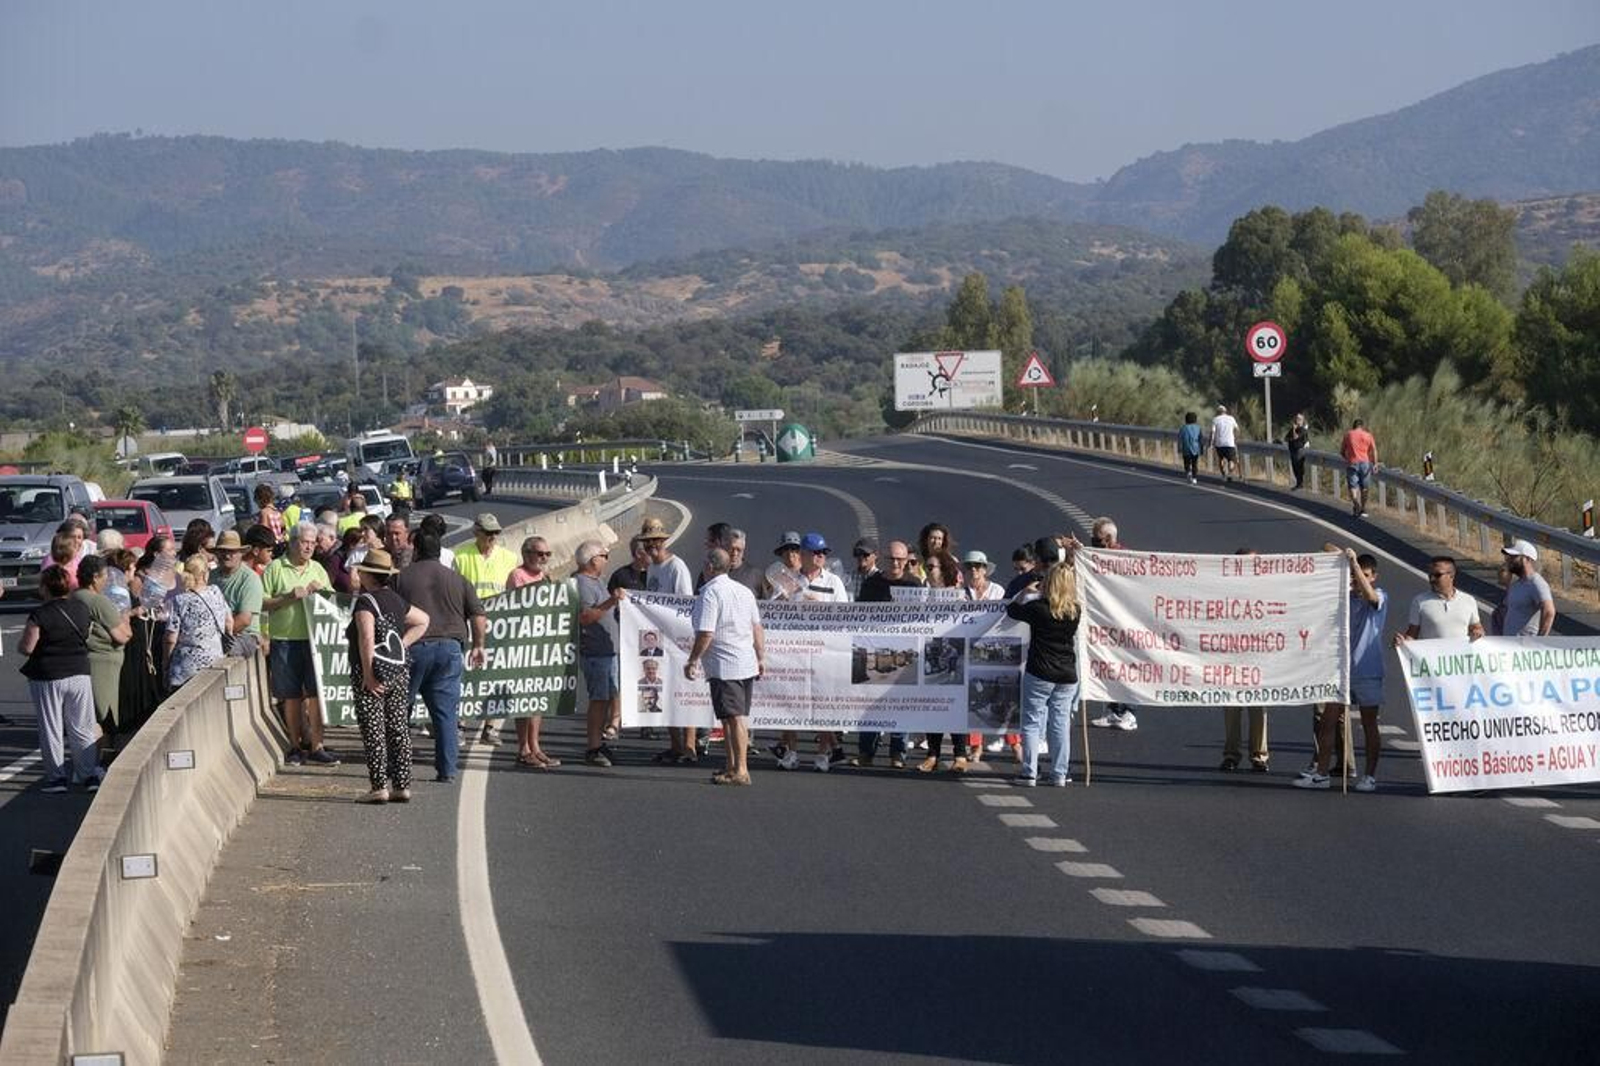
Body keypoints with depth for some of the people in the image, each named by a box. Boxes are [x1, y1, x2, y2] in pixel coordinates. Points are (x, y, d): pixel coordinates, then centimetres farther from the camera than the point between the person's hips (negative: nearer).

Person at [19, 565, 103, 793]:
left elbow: (26, 648, -14)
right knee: (82, 729, 11)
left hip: (47, 678, -4)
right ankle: (90, 776, 11)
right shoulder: (82, 609, -1)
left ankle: (56, 777, 9)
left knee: (51, 729, 7)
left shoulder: (40, 615, -16)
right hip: (80, 673, 4)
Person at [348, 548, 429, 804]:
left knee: (373, 732, -3)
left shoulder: (365, 601, -12)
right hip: (400, 672, 7)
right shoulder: (396, 600, 11)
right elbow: (422, 621, 25)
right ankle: (402, 785, 11)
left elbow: (367, 639, -24)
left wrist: (368, 675, -20)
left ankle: (380, 786, -4)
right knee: (399, 729, 9)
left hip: (373, 672, -7)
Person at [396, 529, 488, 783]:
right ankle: (447, 770, 1)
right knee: (445, 712, 5)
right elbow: (479, 616, 5)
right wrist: (478, 646, 17)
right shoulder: (459, 581, 9)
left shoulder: (401, 577, 3)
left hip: (412, 646, -2)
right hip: (449, 648, 2)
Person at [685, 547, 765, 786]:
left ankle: (741, 771, -9)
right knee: (733, 718, 16)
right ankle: (733, 766, 22)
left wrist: (692, 661, -9)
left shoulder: (709, 593, -12)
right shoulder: (744, 591, 12)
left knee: (733, 718, -8)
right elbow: (757, 629, 14)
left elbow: (706, 634, -18)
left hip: (724, 666, -8)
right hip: (747, 665, 8)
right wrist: (761, 658, 21)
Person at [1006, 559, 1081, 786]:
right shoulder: (1075, 611, -2)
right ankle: (1060, 774, 11)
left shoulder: (1037, 608, -13)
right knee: (1061, 723, 9)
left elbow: (1012, 609, 2)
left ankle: (1029, 772, 0)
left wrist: (1026, 593, 19)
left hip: (1040, 674, -4)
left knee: (1032, 721, 3)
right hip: (1067, 676, 4)